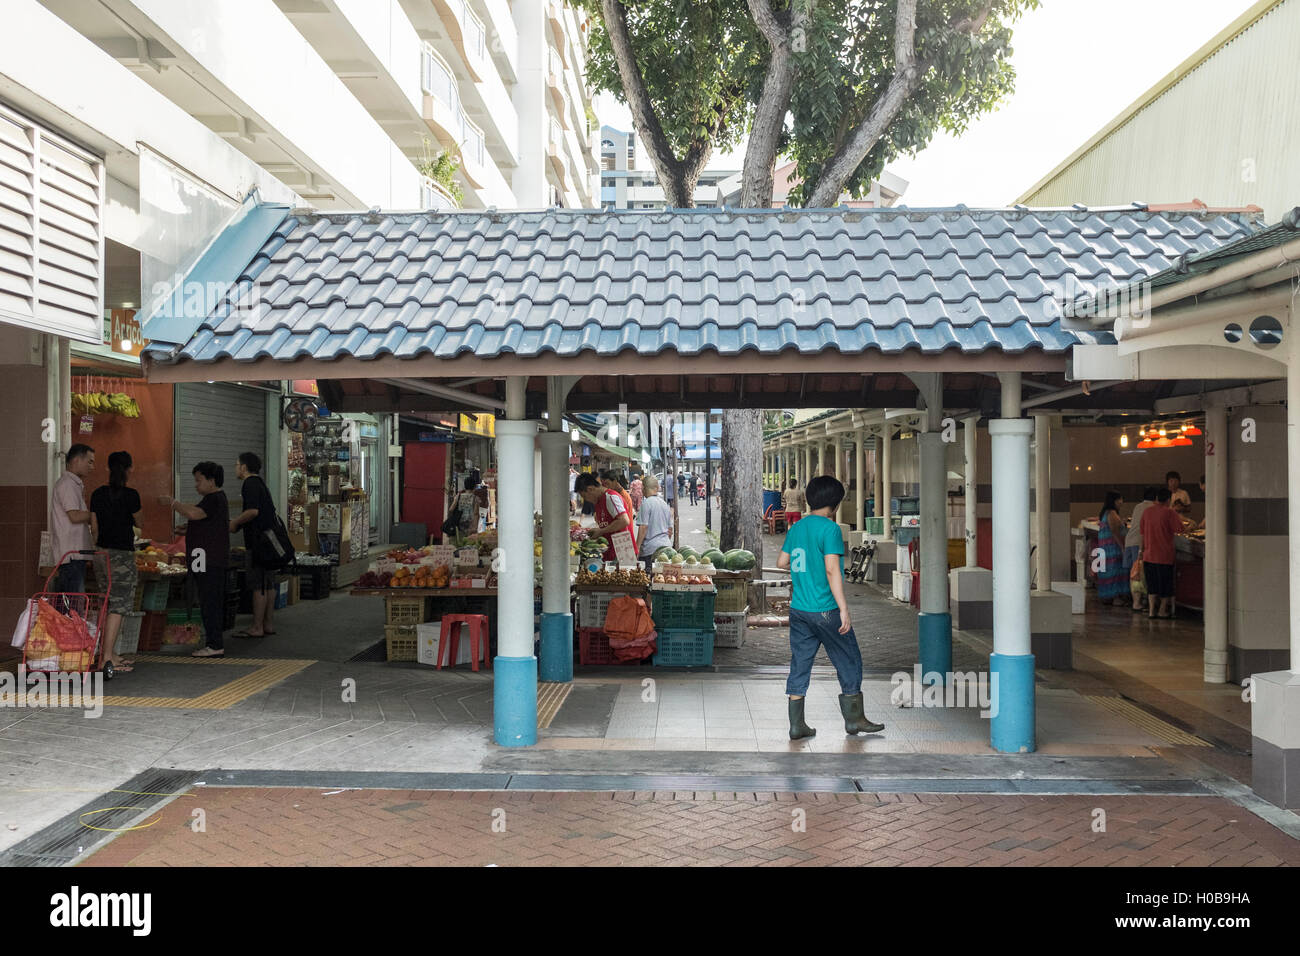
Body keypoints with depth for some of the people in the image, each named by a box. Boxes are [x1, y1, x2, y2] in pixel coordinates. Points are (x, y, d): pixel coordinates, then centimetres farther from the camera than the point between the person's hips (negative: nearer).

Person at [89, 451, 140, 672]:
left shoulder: (97, 494, 5)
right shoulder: (130, 495, -10)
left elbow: (94, 526, 10)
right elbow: (138, 522, 6)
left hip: (102, 553, 7)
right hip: (122, 553, -7)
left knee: (108, 605, 14)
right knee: (118, 606, -5)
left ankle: (112, 654, 19)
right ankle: (107, 658, -9)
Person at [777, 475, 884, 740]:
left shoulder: (796, 528, 8)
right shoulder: (830, 529, -12)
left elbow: (781, 562, 14)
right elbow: (832, 570, -19)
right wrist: (844, 609, -17)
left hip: (798, 609, 6)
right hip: (825, 610, -6)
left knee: (800, 664, 9)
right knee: (849, 661, 10)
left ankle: (796, 724, 10)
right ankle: (854, 719, 19)